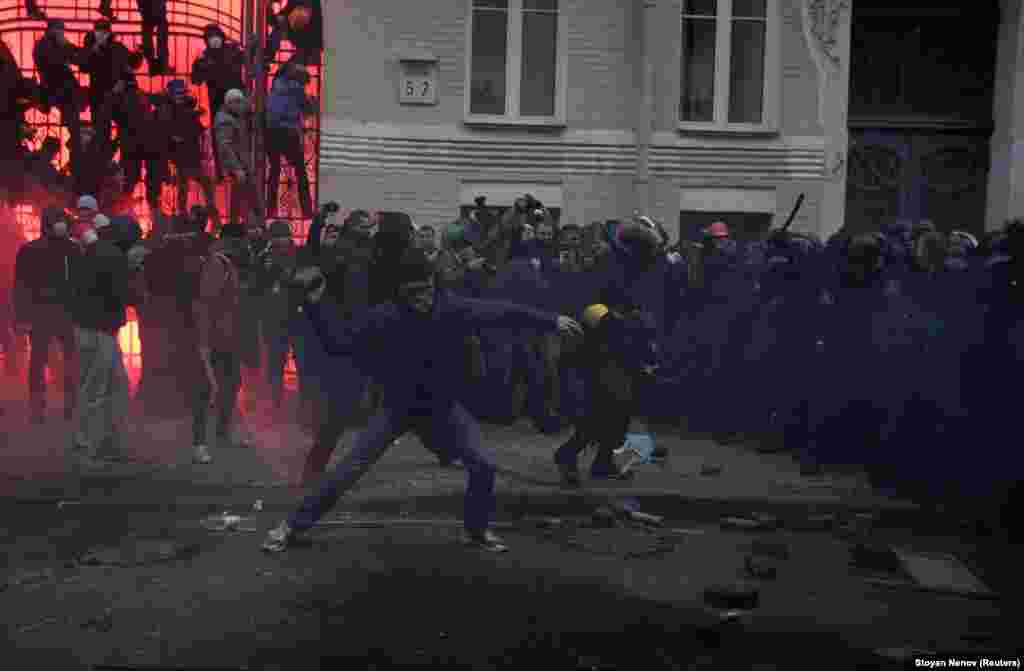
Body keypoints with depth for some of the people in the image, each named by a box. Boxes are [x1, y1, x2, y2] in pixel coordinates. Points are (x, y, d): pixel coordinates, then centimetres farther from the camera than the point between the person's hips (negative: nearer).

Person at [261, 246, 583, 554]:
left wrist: (552, 320, -9)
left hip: (442, 407, 2)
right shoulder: (383, 318, -21)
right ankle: (293, 526, 10)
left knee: (482, 465, -5)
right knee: (348, 471, -6)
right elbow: (338, 343, -16)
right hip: (397, 407, -2)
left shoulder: (452, 308, -18)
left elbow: (503, 312, -12)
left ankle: (475, 530, 21)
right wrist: (313, 305, -28)